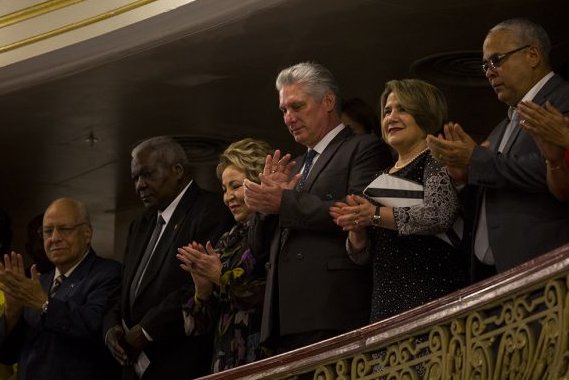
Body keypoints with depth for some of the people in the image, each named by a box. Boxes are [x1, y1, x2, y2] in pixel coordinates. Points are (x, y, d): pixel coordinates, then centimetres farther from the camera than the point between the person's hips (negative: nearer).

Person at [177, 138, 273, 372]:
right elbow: (200, 321, 14)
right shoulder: (229, 241, 15)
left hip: (264, 360, -6)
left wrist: (223, 277, -12)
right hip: (225, 362, 6)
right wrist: (203, 288, -5)